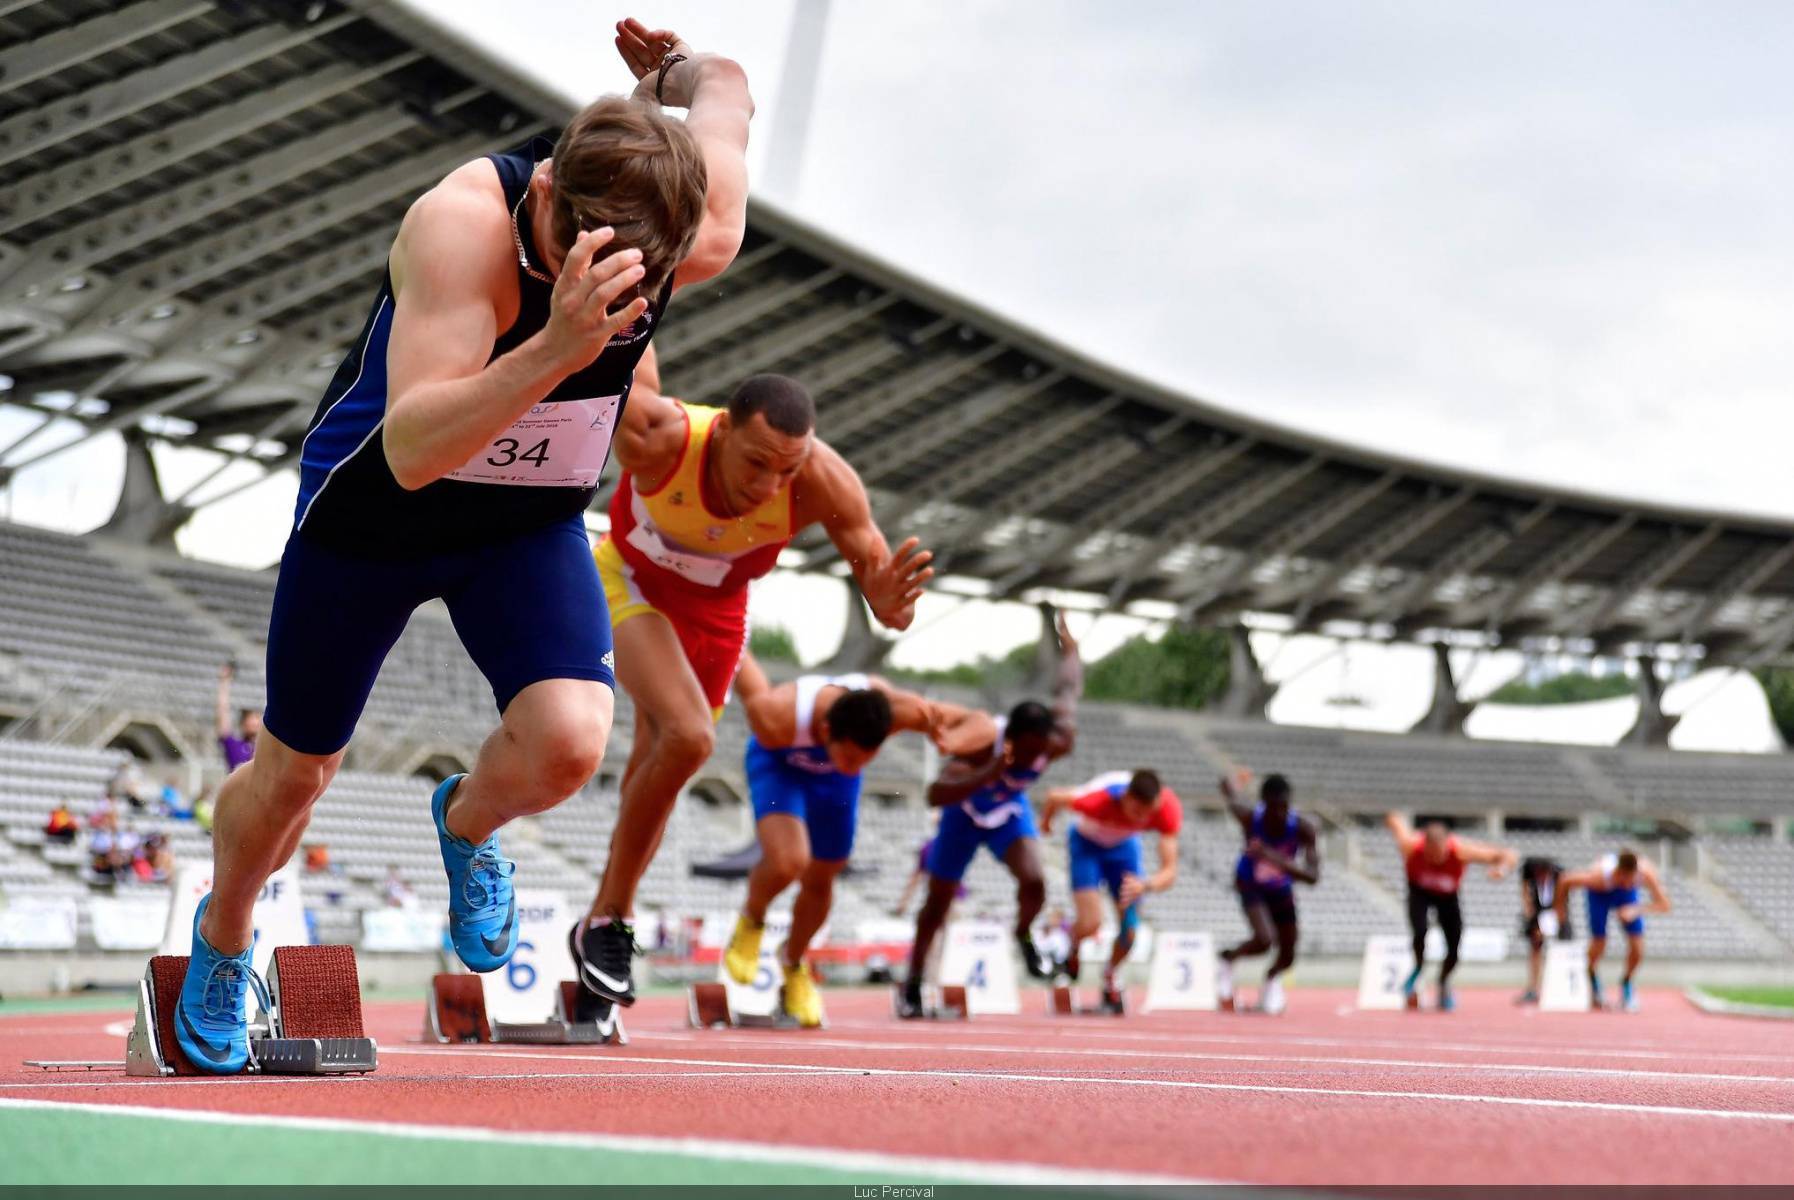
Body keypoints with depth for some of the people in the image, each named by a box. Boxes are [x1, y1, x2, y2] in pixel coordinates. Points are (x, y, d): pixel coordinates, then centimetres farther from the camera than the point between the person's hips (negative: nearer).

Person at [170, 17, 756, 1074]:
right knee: (295, 770, 13)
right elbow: (412, 451, -46)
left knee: (569, 741, -23)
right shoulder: (461, 222, -37)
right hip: (370, 510, -2)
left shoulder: (706, 233, -24)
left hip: (535, 521, 3)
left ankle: (468, 826, 15)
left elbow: (722, 89, -1)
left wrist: (670, 63, 20)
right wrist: (553, 348, -58)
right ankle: (223, 939, 46)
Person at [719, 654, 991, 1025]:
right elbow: (740, 659, -27)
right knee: (786, 861, -29)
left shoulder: (896, 708, -39)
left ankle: (794, 963, 43)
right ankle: (751, 922, 6)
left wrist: (951, 741, -53)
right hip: (777, 760, -3)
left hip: (831, 773, 3)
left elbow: (983, 725, -32)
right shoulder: (776, 721, -45)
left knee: (820, 882, 12)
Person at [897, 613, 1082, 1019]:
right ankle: (912, 985, 25)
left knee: (1033, 881, -23)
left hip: (1009, 811, 2)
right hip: (965, 813, -2)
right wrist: (988, 775, -64)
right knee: (938, 902, 7)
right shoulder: (982, 742, -41)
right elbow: (936, 794, -52)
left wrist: (1067, 643, 11)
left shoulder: (1059, 743, -31)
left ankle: (1024, 936, 11)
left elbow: (1068, 692, -10)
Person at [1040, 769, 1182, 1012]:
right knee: (1090, 923, -20)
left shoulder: (1169, 808, -34)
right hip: (1086, 843, -3)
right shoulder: (1099, 800, -41)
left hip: (1124, 845, 3)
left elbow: (1169, 871, -35)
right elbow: (1055, 797, -19)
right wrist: (1046, 821, 4)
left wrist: (1145, 885, -57)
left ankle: (1109, 979, 26)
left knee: (1129, 930, -5)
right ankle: (1072, 953, 17)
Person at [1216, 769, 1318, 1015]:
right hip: (1251, 884, -2)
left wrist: (1275, 859, -52)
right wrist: (1232, 787, 16)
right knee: (1264, 939, -26)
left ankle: (1272, 979, 45)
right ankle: (1228, 959, 6)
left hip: (1281, 888, 2)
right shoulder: (1249, 817, -31)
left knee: (1287, 957, 8)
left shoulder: (1302, 828, -31)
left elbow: (1313, 875, -39)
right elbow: (1230, 792, -9)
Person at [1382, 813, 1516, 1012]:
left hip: (1448, 896, 1)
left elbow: (1509, 856, -34)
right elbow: (1394, 819, -16)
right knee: (1420, 932, -26)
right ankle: (1418, 967, 8)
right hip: (1419, 892, -1)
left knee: (1453, 951, -4)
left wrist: (1501, 868, -55)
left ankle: (1444, 983, 30)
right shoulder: (1411, 845, -36)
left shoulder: (1462, 851, -36)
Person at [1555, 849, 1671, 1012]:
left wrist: (1636, 910, -41)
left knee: (1637, 948, -9)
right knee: (1598, 943, -10)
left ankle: (1626, 985, 18)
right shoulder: (1599, 876, -42)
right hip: (1599, 893, -2)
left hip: (1626, 895, 2)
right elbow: (1564, 881, -28)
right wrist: (1561, 908, -12)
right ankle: (1593, 988, 20)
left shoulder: (1647, 873, -37)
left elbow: (1664, 905, -26)